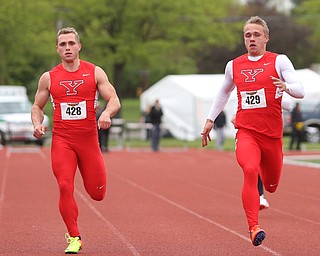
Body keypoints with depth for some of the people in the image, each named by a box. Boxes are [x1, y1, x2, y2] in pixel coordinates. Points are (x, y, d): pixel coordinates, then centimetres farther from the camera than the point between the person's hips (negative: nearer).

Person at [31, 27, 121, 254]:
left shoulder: (95, 72, 4)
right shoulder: (49, 78, 7)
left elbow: (115, 101, 0)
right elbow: (37, 106, 17)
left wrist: (107, 113, -23)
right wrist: (37, 124, -4)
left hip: (89, 139, 0)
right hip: (62, 140, 0)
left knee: (97, 194, 2)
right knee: (65, 187, -15)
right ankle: (74, 238, -1)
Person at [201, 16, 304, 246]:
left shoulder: (279, 61, -1)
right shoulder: (234, 66, 8)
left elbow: (301, 91, -10)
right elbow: (224, 93, 27)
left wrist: (287, 87, -31)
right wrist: (210, 119, 23)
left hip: (272, 134, 0)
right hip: (246, 132, 0)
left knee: (271, 185, 14)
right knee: (250, 171, -29)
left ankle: (258, 196, 55)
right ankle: (254, 228, -32)